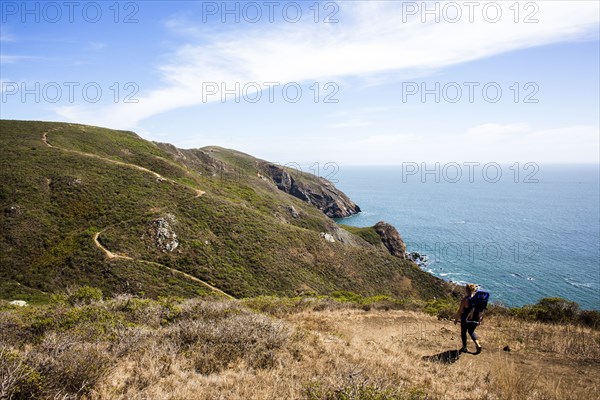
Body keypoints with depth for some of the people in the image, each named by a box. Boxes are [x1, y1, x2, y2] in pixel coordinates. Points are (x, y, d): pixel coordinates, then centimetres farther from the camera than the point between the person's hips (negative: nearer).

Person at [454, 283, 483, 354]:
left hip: (466, 319, -4)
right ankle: (478, 345, 16)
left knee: (463, 332, 20)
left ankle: (464, 347, 34)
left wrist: (456, 319, -1)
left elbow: (460, 311, -17)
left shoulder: (465, 299, -24)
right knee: (471, 331, 29)